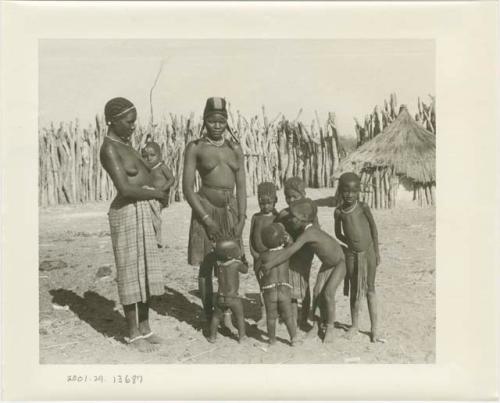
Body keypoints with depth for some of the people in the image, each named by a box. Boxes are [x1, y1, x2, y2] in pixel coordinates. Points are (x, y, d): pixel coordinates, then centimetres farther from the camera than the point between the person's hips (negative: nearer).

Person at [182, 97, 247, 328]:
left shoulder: (235, 149, 8)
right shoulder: (195, 148, -2)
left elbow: (241, 187, 7)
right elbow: (187, 188, -7)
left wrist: (241, 219, -3)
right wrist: (206, 219, -13)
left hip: (231, 209, 3)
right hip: (206, 208, -3)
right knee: (206, 266, 3)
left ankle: (227, 316, 16)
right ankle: (209, 317, 15)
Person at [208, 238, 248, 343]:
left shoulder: (217, 264, -8)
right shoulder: (236, 264, -19)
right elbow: (245, 270, 0)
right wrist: (240, 260, 15)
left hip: (220, 297, 3)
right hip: (233, 298, -3)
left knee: (216, 317, 23)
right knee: (240, 317, 20)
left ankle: (212, 336, 27)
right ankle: (241, 336, 29)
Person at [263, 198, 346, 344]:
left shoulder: (308, 233, -37)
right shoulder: (305, 229, -13)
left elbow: (289, 252, -41)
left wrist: (269, 265, -38)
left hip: (340, 263, -8)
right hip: (326, 263, 8)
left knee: (328, 293, -15)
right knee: (317, 292, -1)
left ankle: (330, 329, 1)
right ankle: (316, 325, 12)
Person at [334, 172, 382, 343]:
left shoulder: (363, 207, -9)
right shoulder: (338, 212, -4)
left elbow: (373, 228, -1)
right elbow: (338, 233, 9)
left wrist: (376, 251, 1)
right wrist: (351, 243, -2)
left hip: (368, 252, -1)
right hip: (352, 254, 2)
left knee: (370, 289, 6)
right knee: (354, 290, 11)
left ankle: (374, 328, 12)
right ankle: (354, 325, 25)